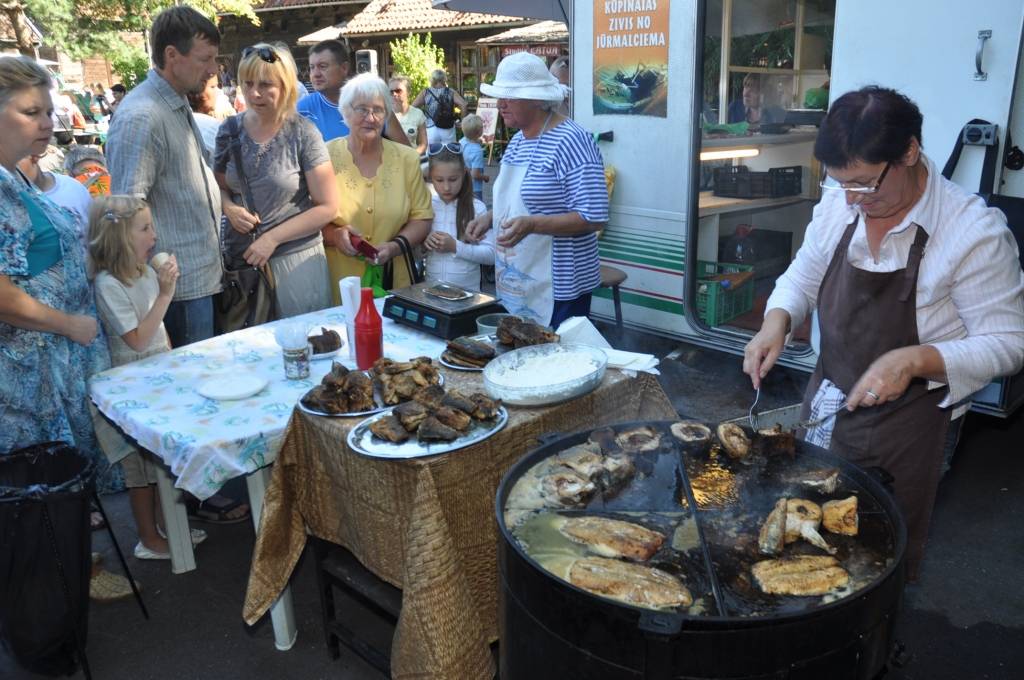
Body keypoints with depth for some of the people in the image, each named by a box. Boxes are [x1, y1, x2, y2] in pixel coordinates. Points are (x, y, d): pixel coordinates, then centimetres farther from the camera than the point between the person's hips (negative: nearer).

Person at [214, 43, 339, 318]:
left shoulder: (303, 133, -8)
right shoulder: (229, 130, 3)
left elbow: (328, 207, -9)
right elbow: (219, 186, 16)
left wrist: (273, 237, -13)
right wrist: (229, 208, -7)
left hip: (295, 260, -3)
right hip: (239, 259, 3)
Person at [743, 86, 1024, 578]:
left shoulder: (975, 232, -21)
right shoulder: (839, 203, -6)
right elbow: (804, 276, 8)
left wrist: (915, 359, -31)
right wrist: (776, 321, -13)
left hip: (908, 426, -5)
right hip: (828, 405, 5)